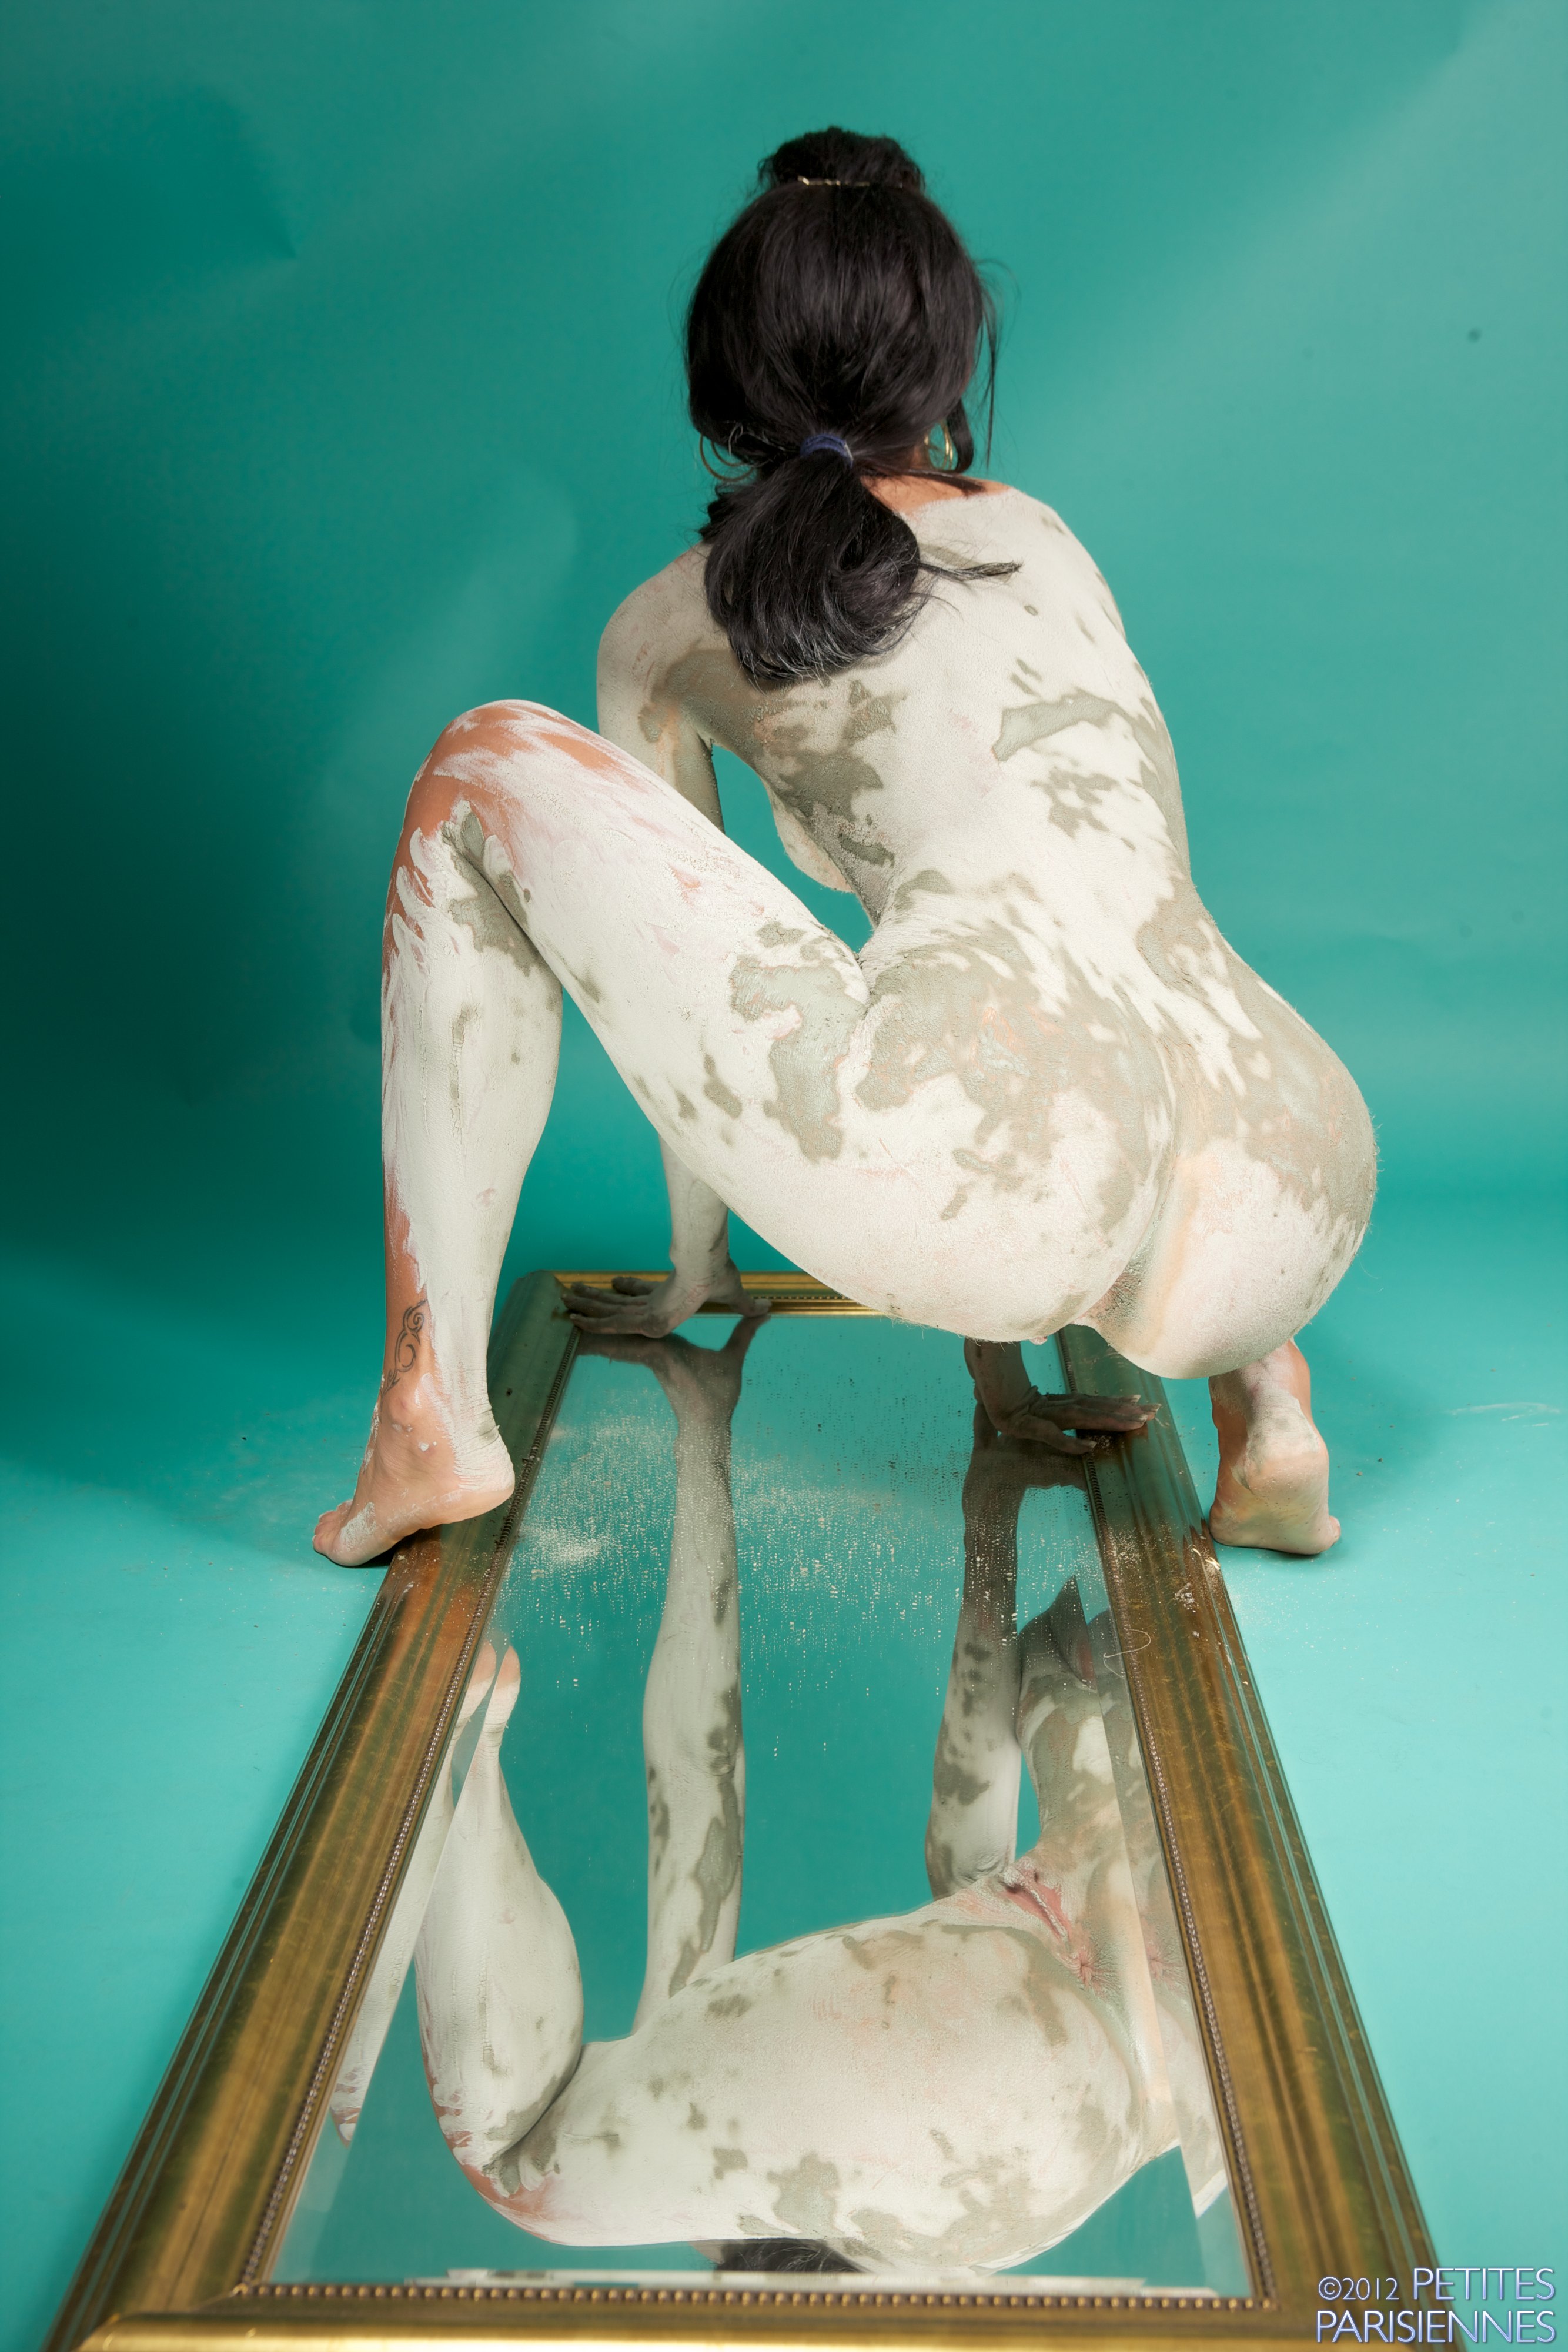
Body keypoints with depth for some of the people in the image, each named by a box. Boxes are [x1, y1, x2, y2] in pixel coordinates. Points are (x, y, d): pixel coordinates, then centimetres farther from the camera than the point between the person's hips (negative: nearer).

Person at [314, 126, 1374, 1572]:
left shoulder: (666, 626, 20)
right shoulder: (1043, 539, 30)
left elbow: (692, 949, 29)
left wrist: (695, 1270, 44)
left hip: (970, 1198, -4)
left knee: (486, 771, 12)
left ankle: (434, 1417, 8)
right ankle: (1270, 1408, 17)